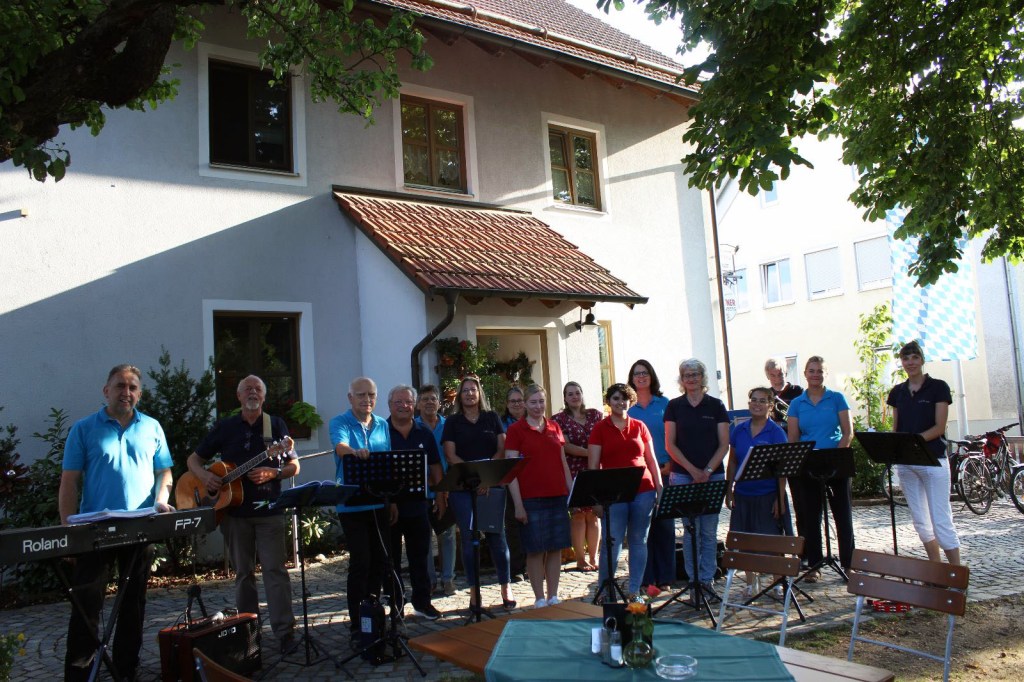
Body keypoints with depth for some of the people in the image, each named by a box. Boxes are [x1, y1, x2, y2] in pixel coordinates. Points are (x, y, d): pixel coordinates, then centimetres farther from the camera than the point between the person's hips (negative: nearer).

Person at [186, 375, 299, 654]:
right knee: (242, 572, 10)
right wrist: (203, 475, -10)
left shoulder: (276, 425, 4)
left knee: (275, 569, -6)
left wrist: (273, 473, -15)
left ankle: (285, 631, -4)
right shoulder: (224, 427, 8)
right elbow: (194, 459, 11)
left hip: (269, 509, -2)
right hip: (234, 510, 2)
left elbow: (294, 466, 5)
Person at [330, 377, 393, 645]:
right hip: (352, 505, -5)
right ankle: (356, 625, 1)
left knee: (378, 562, 10)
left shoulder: (382, 426, 11)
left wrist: (393, 499, 10)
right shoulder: (340, 423, -4)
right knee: (360, 562, -8)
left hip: (380, 504, 5)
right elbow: (340, 446, -26)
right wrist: (354, 451, -48)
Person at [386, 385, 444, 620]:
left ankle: (422, 601, 23)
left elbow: (435, 467, 12)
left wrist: (440, 496, 6)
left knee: (420, 556, 11)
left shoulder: (424, 433, 8)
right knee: (391, 558, 8)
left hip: (418, 504, 3)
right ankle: (395, 604, 19)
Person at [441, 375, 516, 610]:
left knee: (497, 535, -1)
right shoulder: (453, 422, 7)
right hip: (462, 487, 0)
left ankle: (506, 588, 10)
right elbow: (451, 455, -1)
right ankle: (475, 592, 9)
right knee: (469, 538, 1)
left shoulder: (492, 418, 11)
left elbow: (502, 449, 4)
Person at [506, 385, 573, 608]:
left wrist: (572, 492, 13)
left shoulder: (554, 427, 12)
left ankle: (554, 596, 18)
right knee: (535, 549, 1)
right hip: (531, 498, -4)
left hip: (558, 496, 4)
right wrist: (518, 504, -10)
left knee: (556, 547, 8)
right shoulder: (516, 430, -2)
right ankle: (539, 598, 12)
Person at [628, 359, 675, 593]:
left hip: (663, 471, 0)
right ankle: (646, 578, 9)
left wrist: (669, 464, -6)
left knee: (664, 523, 2)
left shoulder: (665, 404, 5)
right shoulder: (628, 407, 7)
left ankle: (664, 577, 12)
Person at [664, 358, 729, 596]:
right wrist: (692, 470, -9)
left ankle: (707, 578, 15)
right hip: (683, 475, -1)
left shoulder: (716, 405, 5)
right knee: (690, 530, 0)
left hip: (713, 474, 1)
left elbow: (724, 444, 2)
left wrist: (708, 470, -10)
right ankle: (693, 579, 9)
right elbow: (670, 444, 1)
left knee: (709, 530, 5)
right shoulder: (674, 406, 4)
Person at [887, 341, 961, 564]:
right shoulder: (897, 392, 11)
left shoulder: (938, 387, -2)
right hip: (905, 461, 5)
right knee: (920, 521, 9)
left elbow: (939, 427, -8)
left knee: (941, 520, -8)